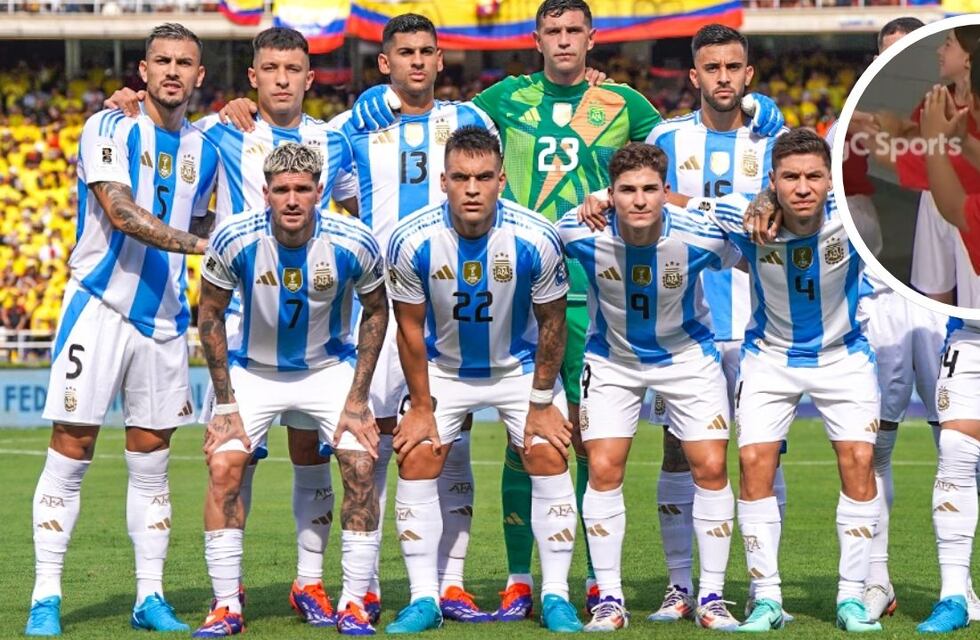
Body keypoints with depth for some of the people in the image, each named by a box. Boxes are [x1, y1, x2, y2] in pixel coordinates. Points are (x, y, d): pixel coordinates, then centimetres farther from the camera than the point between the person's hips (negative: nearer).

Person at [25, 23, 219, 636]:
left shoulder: (203, 149, 11)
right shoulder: (109, 129, -6)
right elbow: (120, 211, -20)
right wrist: (198, 242, -27)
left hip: (164, 318, 5)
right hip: (100, 306, -5)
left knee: (152, 463, 8)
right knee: (70, 455, -4)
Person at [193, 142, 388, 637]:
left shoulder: (353, 244, -22)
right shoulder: (234, 239, -23)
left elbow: (376, 312, -4)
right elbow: (211, 315, -7)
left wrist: (357, 400, -8)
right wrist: (225, 404, -9)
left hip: (331, 367, 0)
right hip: (253, 370, 0)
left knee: (361, 467, -15)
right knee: (223, 468, -16)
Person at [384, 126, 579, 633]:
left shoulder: (535, 239, -25)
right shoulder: (411, 241, -24)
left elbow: (551, 322, -11)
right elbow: (410, 327, -10)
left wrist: (541, 404, -8)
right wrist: (421, 406, -8)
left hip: (519, 366, -1)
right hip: (443, 367, 1)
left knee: (549, 458, -11)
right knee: (416, 460, -9)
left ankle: (556, 597, 0)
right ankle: (424, 599, 0)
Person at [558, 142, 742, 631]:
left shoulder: (700, 236, -27)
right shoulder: (580, 233, -26)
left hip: (687, 354, 0)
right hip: (613, 358, 0)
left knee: (711, 468, -7)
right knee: (603, 470, -8)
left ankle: (711, 597, 6)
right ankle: (609, 599, 3)